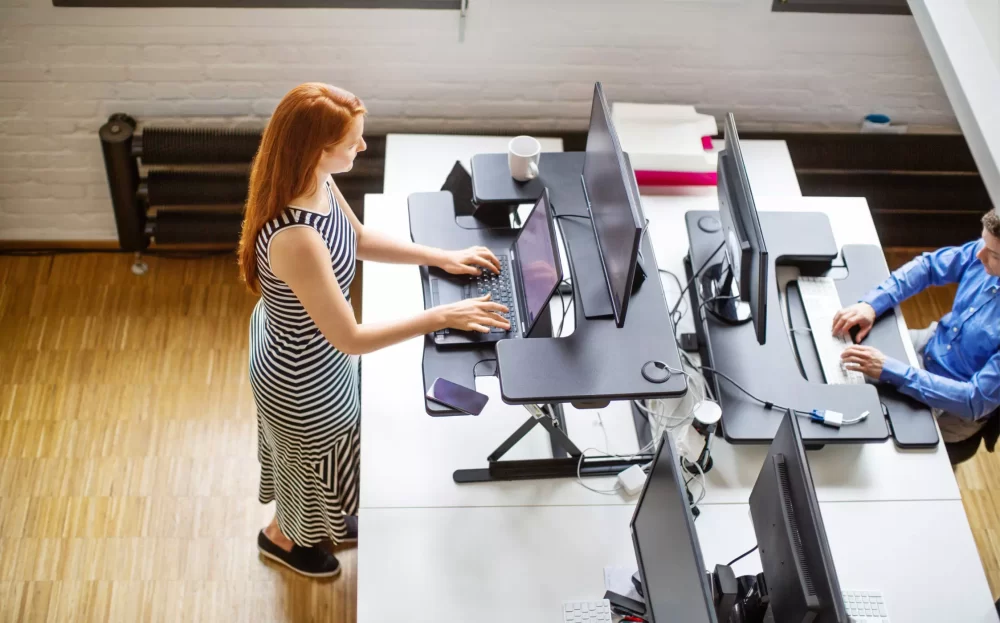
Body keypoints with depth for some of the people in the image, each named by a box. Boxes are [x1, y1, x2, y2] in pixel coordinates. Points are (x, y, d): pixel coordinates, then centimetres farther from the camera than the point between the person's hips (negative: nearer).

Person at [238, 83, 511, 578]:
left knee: (318, 455, 34)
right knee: (314, 461, 24)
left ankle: (317, 522, 65)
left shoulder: (318, 182, -16)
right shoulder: (296, 240, -43)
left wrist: (441, 257, -1)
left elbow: (359, 239, 4)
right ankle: (281, 536, 57)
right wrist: (443, 317, -30)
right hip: (302, 376, -8)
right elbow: (351, 339, -35)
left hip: (299, 344, 8)